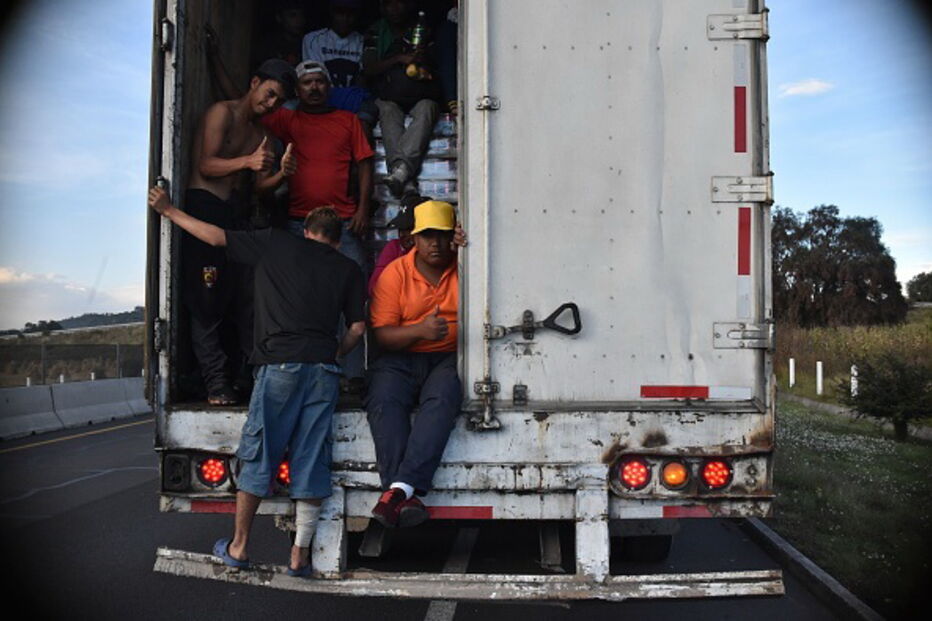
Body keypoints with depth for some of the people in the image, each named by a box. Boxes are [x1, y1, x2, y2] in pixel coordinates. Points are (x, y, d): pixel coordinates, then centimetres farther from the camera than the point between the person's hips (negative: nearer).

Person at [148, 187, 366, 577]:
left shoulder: (275, 244, 11)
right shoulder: (348, 269, 15)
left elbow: (216, 237, 14)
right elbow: (358, 326, 9)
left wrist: (167, 210, 26)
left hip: (280, 363, -2)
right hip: (324, 369, 2)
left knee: (259, 455, 7)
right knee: (310, 459, 6)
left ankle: (239, 546, 17)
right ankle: (300, 553, 9)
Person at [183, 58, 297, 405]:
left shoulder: (260, 132, 21)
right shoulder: (222, 112, -1)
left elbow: (260, 184, 11)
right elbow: (206, 165, -12)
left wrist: (281, 174, -10)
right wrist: (246, 161, -28)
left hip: (235, 209, 7)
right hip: (204, 204, -7)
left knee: (245, 293, 1)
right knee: (208, 299, -8)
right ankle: (217, 382, -6)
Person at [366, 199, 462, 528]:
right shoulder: (395, 273, 5)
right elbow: (382, 334, 0)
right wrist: (421, 331, -20)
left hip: (449, 357, 0)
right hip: (401, 359, 1)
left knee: (441, 398, -33)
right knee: (383, 400, -30)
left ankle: (400, 488, -39)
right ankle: (405, 497, -38)